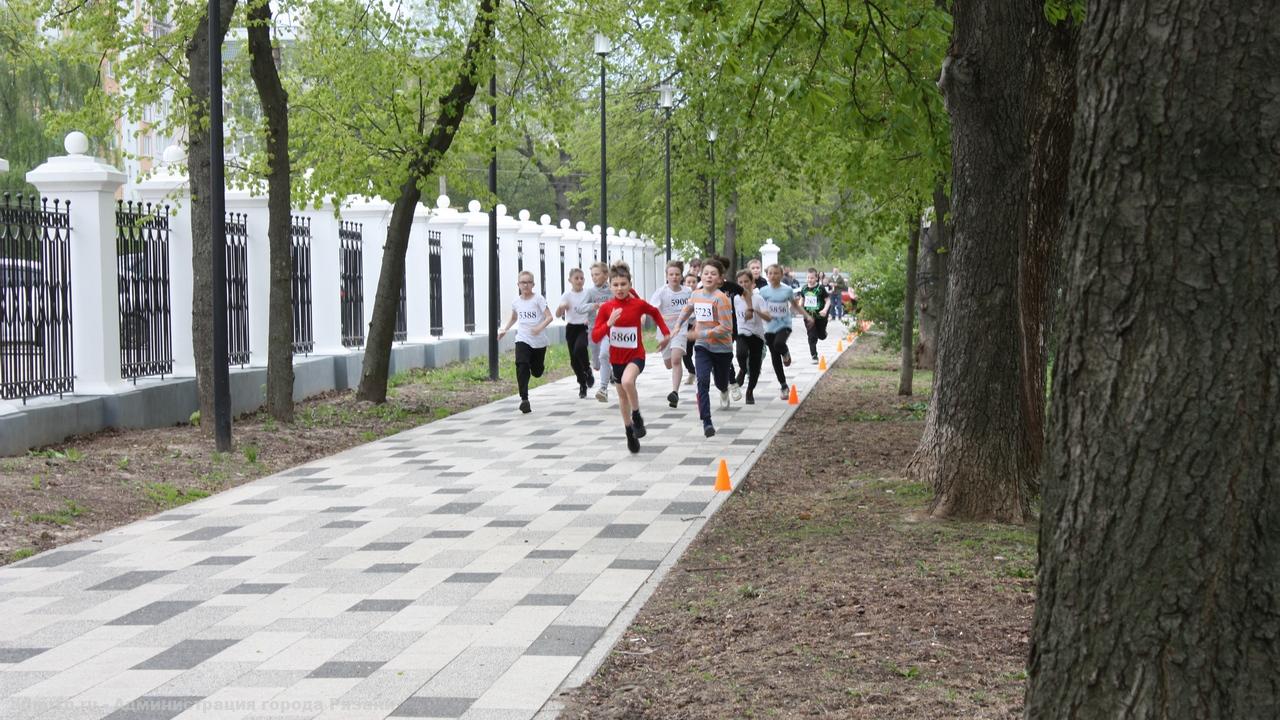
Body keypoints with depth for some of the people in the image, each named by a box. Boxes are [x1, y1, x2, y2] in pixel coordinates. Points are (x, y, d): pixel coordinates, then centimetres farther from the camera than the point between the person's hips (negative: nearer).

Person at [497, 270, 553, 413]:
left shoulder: (538, 299, -8)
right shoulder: (516, 301, 4)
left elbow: (549, 317, -13)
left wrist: (540, 327, -30)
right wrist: (505, 330, 11)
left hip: (539, 341, -2)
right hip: (522, 340, 2)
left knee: (537, 372, 10)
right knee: (522, 366, -21)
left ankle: (538, 363, 50)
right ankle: (524, 399, -21)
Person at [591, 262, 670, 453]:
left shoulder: (638, 304, -10)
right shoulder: (606, 308, -8)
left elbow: (655, 313, 13)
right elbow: (595, 337, -11)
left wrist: (666, 334, 9)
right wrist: (609, 323, -26)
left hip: (636, 355, -3)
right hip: (616, 358, 3)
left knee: (627, 381, -34)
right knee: (623, 396, 16)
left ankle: (637, 416, -11)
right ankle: (630, 433, 35)